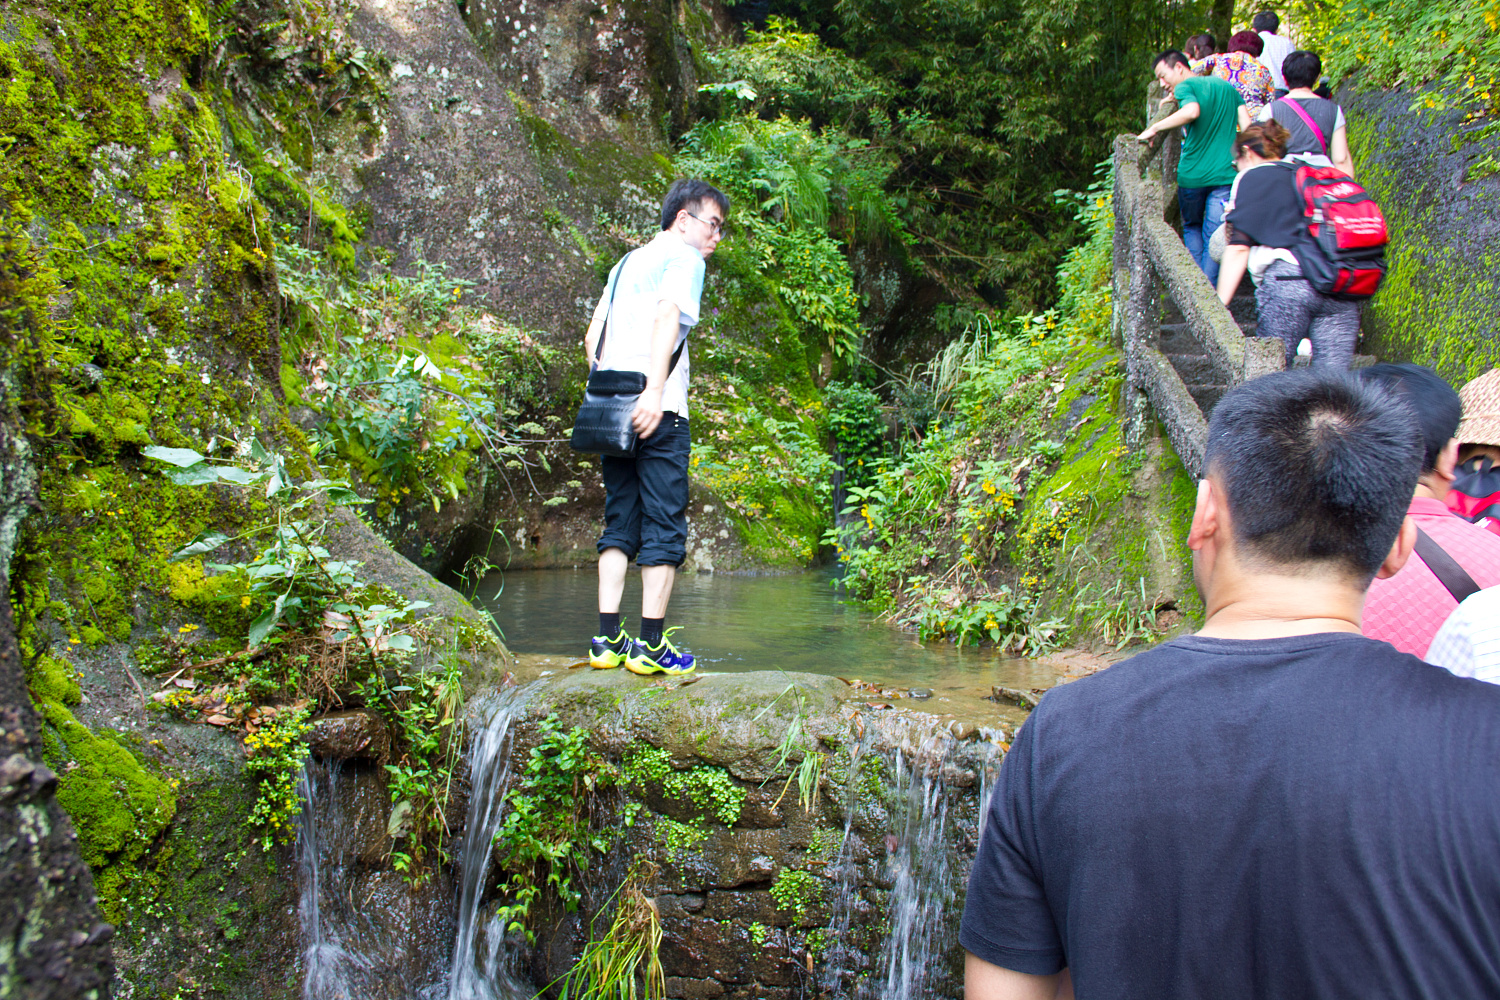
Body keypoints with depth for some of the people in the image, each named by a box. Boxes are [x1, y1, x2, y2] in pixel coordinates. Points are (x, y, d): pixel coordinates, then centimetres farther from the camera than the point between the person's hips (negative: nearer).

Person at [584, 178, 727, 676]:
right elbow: (666, 316, -16)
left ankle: (608, 639, 4)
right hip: (657, 411, -7)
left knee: (620, 524, 8)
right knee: (664, 527, -4)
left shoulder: (626, 263, 25)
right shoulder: (684, 258, 1)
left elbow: (593, 336, 20)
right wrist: (654, 392, -25)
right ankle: (651, 644, -5)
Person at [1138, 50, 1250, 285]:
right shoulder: (1228, 87, 16)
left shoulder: (1185, 87, -3)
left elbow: (1192, 111, -26)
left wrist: (1154, 128, -18)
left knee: (1191, 227, 19)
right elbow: (1246, 124, 6)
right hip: (1226, 174, 3)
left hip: (1192, 175, -3)